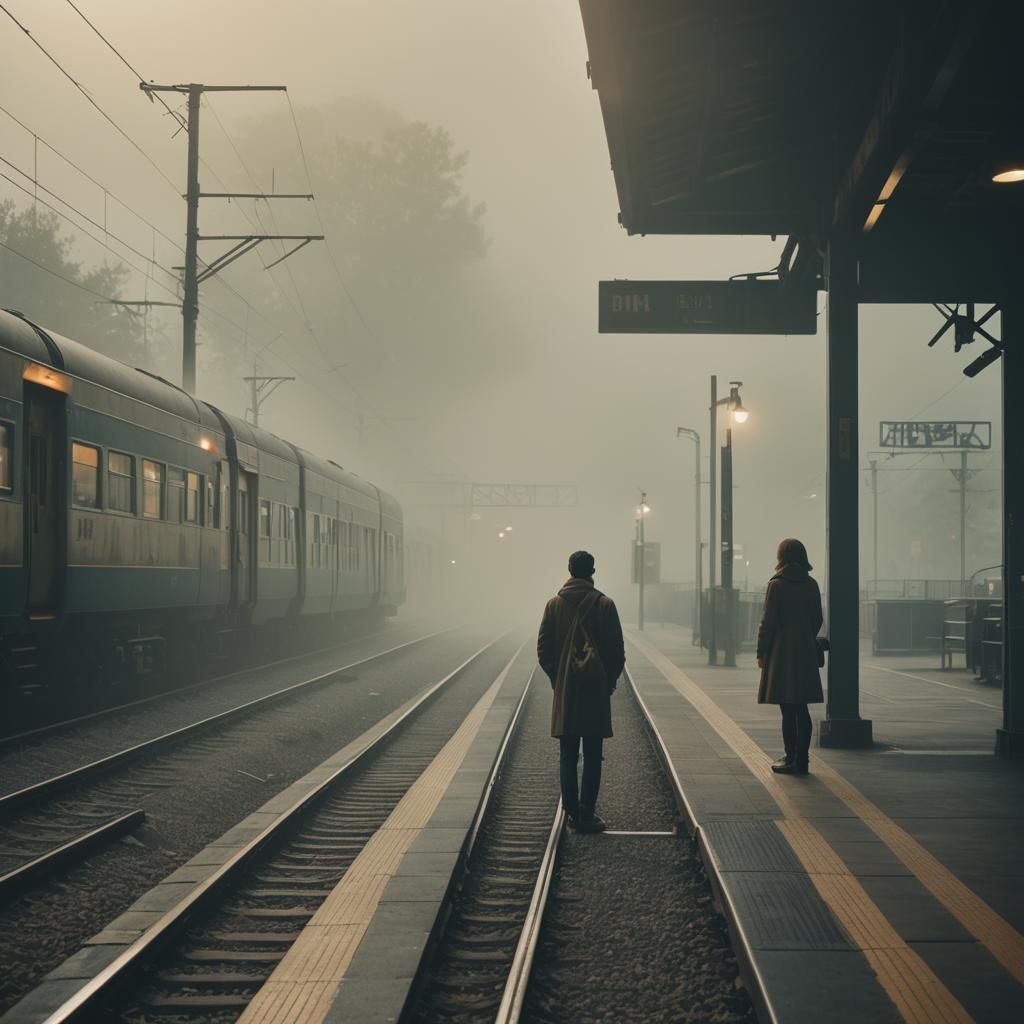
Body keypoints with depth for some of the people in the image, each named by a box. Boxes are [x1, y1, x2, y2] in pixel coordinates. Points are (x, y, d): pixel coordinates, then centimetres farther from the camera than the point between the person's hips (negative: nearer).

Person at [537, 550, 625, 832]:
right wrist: (610, 680, 9)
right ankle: (587, 816, -3)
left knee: (567, 756, 8)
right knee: (592, 756, 1)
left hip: (564, 692, 2)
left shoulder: (554, 605, 1)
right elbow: (617, 650, -4)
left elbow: (543, 649, 2)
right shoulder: (604, 604, -5)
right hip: (596, 690, -2)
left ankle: (572, 813, 9)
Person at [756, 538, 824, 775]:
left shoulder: (777, 585, -10)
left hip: (782, 652, -5)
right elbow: (817, 619, 11)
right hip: (806, 652, 5)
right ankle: (801, 760, 13)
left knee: (787, 711, -1)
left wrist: (761, 653, -4)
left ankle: (791, 760, 1)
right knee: (801, 709, 10)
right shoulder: (811, 585, 5)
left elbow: (768, 622, -11)